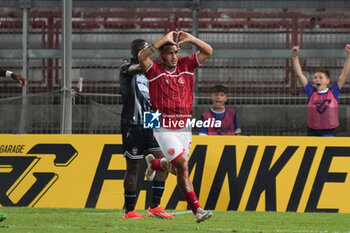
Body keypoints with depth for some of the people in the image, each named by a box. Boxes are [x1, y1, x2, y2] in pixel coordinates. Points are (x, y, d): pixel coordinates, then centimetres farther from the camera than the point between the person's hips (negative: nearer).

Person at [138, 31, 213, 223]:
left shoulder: (185, 66, 7)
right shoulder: (155, 70, -5)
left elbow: (207, 51, 8)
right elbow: (142, 56, -25)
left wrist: (190, 39, -8)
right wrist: (164, 40, -22)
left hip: (184, 127, 5)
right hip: (164, 128, -5)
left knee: (179, 167, 14)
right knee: (182, 166, -15)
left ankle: (153, 164, 44)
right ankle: (196, 209, -7)